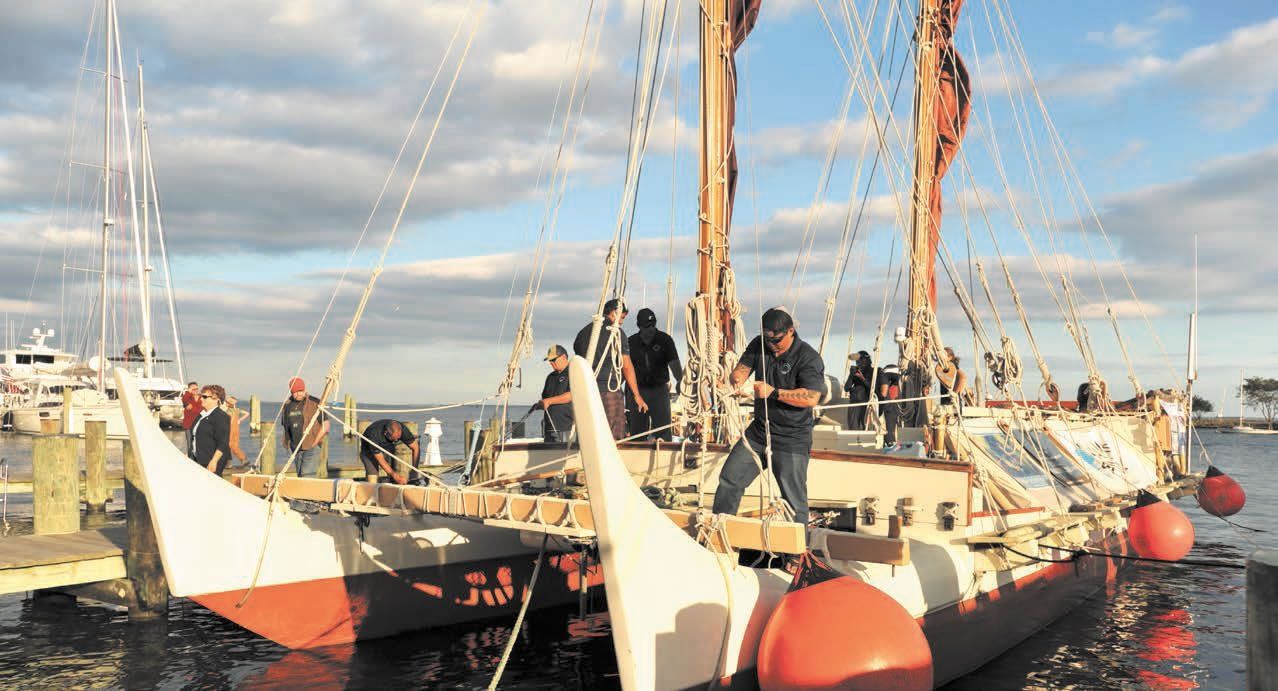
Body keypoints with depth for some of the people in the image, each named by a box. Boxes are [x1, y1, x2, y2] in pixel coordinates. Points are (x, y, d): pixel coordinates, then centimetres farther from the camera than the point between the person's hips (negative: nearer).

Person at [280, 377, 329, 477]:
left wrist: (314, 443, -10)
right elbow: (285, 426, 20)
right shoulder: (287, 405, 9)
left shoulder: (314, 403, -5)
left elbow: (325, 426, -6)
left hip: (311, 447, -5)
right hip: (296, 449, 6)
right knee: (300, 476, 10)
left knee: (307, 475, -16)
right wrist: (287, 443, 8)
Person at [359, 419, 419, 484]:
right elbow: (381, 460, -33)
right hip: (370, 452, -3)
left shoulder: (403, 429, -29)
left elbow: (415, 448, -18)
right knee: (372, 482, -22)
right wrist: (395, 476, -36)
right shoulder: (374, 434, -39)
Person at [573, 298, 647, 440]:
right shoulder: (616, 332, -4)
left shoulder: (583, 332, 15)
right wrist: (637, 395, -2)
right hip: (609, 391, -6)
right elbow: (626, 366, -7)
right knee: (614, 438, -5)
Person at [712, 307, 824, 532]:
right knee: (729, 480, 10)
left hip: (791, 440, -6)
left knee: (794, 499, -4)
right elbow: (741, 369, 3)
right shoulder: (759, 345, 6)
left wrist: (773, 392, -26)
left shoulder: (809, 358, -14)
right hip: (758, 432, 6)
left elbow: (811, 397, -24)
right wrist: (736, 380, -22)